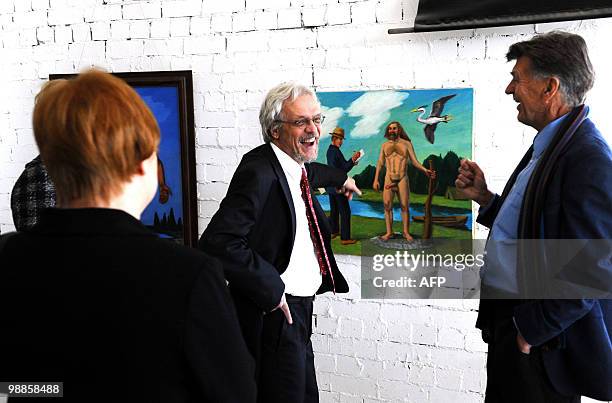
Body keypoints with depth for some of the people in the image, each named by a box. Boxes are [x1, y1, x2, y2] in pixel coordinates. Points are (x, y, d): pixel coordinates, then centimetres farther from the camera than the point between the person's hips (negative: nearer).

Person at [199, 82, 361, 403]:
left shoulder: (298, 166, 7)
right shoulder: (258, 172, -21)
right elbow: (217, 242, -31)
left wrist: (340, 178, 50)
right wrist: (271, 289, -25)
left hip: (298, 308, 9)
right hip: (273, 315, -9)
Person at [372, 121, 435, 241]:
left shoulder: (407, 143, 5)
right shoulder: (385, 145, 11)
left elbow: (414, 162, 2)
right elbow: (380, 163, 11)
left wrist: (425, 170, -15)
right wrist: (375, 179, 3)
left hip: (403, 179, -1)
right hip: (389, 179, 1)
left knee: (405, 206, -3)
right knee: (387, 205, -9)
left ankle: (406, 232, 6)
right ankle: (389, 232, -3)